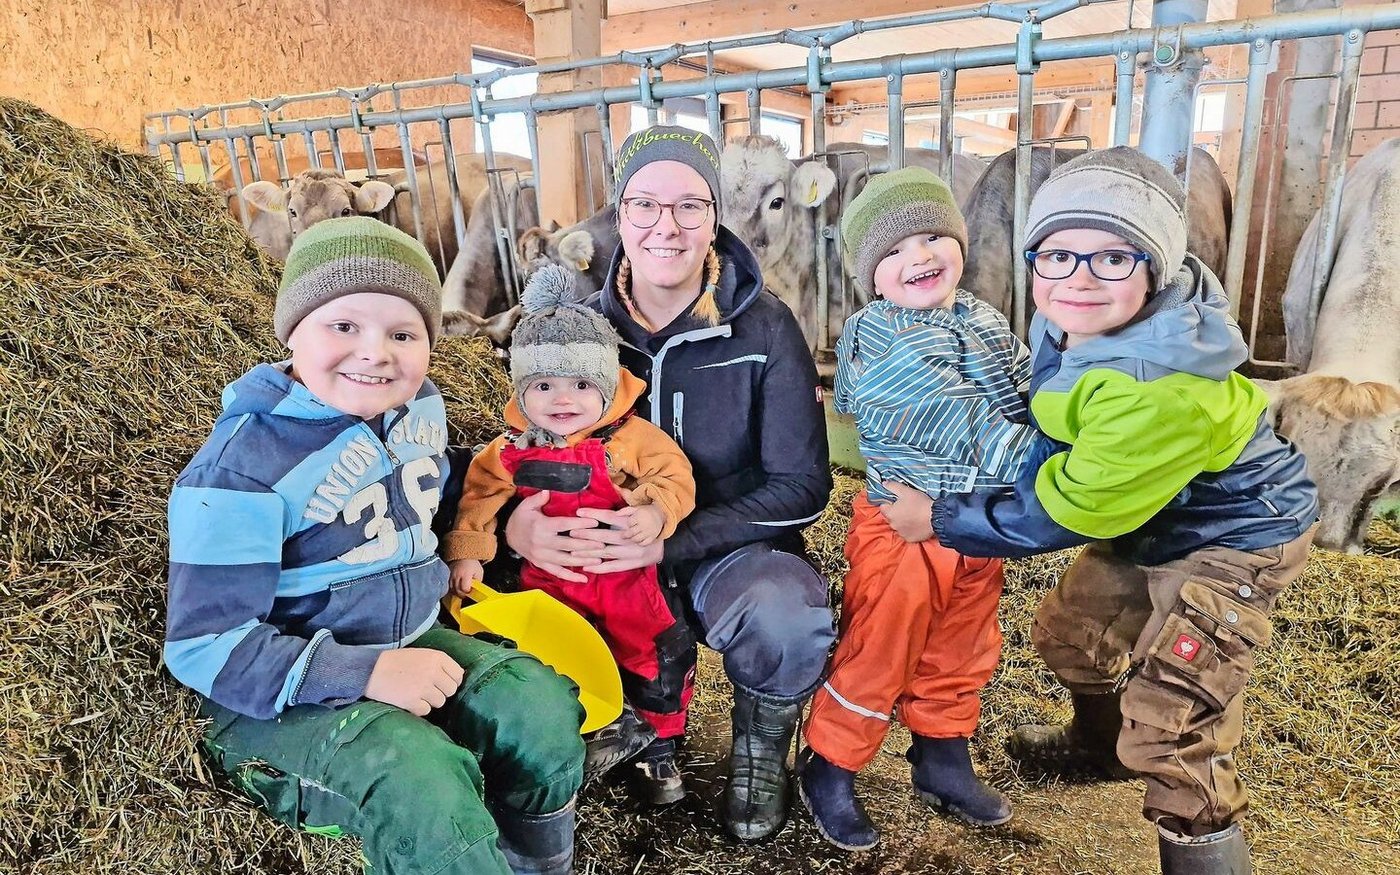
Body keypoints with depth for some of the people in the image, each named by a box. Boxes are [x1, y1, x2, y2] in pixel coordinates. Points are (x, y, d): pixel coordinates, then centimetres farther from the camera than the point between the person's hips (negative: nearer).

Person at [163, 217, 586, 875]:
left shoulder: (420, 406, -1)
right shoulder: (244, 465, -21)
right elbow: (206, 645, -21)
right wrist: (367, 672, -29)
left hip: (410, 645, 6)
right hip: (280, 697, -6)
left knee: (542, 710, -14)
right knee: (424, 788, -31)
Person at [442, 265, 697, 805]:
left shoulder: (632, 438, -12)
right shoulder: (510, 451, -4)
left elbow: (674, 477, -13)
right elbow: (479, 498, 4)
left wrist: (655, 513, -31)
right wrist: (466, 553, -1)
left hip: (625, 574, -1)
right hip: (549, 581, 2)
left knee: (658, 656, 4)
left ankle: (658, 746, 27)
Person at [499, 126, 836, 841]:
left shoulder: (764, 328, -10)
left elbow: (801, 485, -12)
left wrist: (673, 540, -25)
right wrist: (513, 521, -22)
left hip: (731, 548, -2)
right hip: (604, 555, 3)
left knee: (787, 622, -35)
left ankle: (760, 742, 3)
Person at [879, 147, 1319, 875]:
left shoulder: (1159, 392, -40)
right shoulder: (1068, 325, -14)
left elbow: (1067, 513, -29)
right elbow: (1054, 432, 5)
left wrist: (941, 522, -21)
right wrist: (1019, 486, -9)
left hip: (1231, 536, -9)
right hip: (1148, 522, 9)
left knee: (1169, 736, -12)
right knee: (1068, 632, 24)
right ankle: (1099, 744, 53)